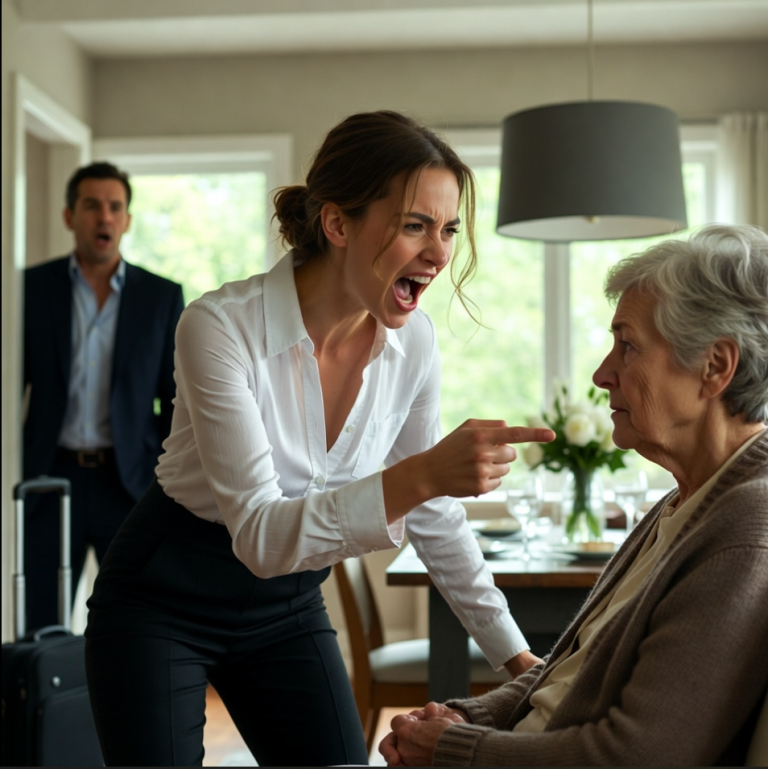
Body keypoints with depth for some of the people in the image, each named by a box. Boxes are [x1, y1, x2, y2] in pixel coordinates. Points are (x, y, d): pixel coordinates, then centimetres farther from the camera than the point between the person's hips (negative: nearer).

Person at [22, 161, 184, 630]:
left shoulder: (162, 296, 4)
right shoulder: (32, 287, 3)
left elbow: (176, 399, 5)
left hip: (132, 482, 0)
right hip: (51, 479, 0)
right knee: (38, 624, 4)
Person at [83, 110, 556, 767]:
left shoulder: (414, 342, -10)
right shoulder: (220, 327, -27)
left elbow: (435, 516, 3)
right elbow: (260, 536, -33)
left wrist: (515, 654, 2)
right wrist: (421, 475, -46)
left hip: (288, 607, 5)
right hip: (162, 601, -4)